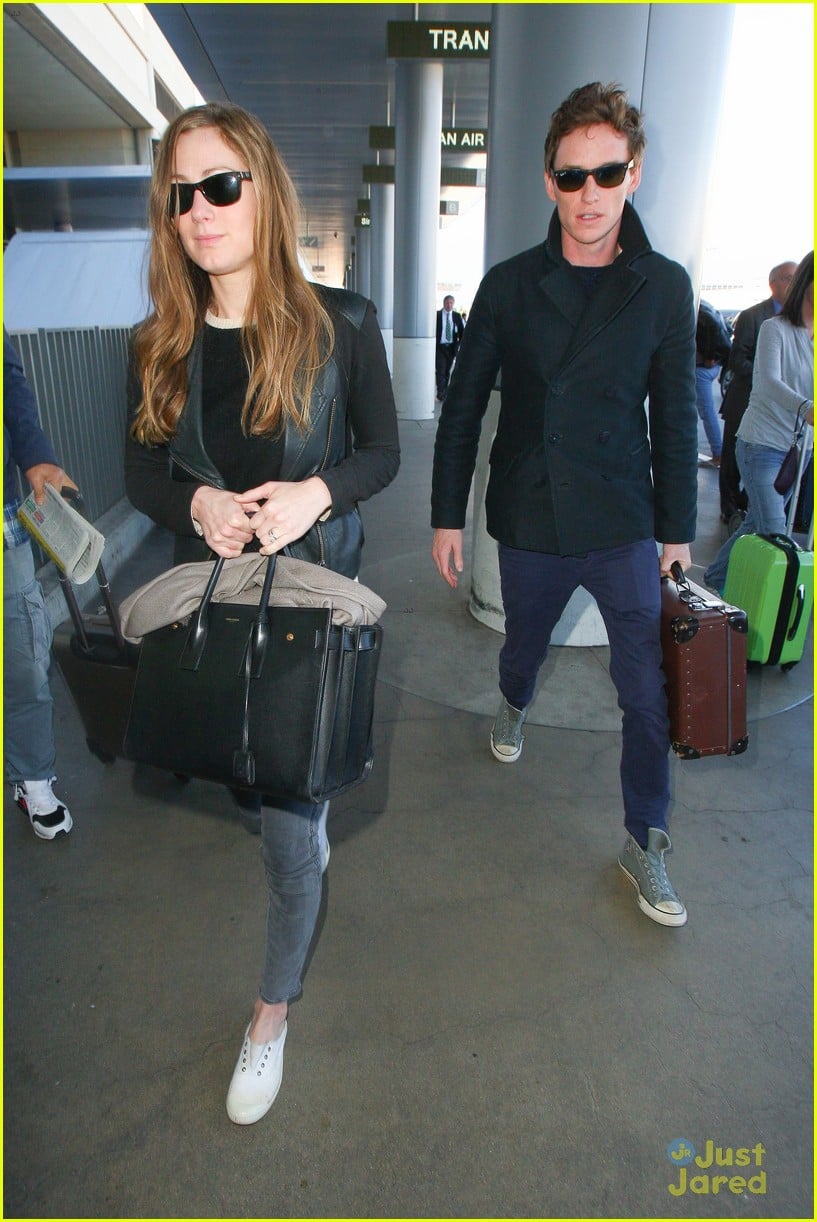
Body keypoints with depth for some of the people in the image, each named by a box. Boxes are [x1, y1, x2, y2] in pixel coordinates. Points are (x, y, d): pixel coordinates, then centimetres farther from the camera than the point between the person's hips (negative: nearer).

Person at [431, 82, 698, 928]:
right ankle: (513, 705, 57)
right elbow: (461, 408, 2)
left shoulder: (664, 288, 0)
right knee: (524, 643, 21)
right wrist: (447, 516, 0)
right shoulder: (509, 285, -1)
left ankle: (644, 842, 20)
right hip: (526, 523, 1)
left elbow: (675, 420, 4)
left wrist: (678, 532, 4)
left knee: (650, 692, 0)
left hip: (624, 528, 0)